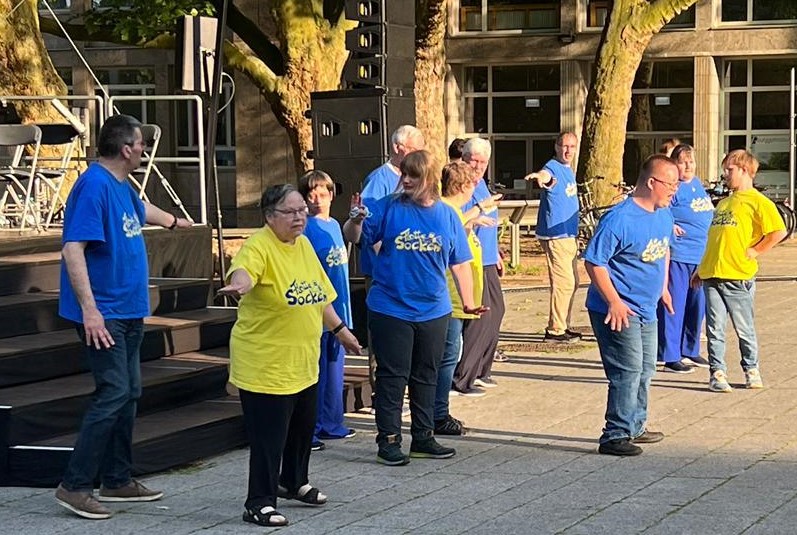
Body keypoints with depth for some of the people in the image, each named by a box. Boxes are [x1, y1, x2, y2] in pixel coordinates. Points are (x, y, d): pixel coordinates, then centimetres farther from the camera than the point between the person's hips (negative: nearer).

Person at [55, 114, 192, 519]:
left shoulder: (121, 186, 12)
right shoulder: (94, 186, -17)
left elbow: (141, 210, 37)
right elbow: (72, 250, -24)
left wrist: (174, 222, 57)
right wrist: (89, 309, -28)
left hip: (127, 311, 10)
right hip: (104, 314, -10)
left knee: (128, 395, 13)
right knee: (113, 394, -13)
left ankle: (117, 480, 22)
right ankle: (75, 485, -6)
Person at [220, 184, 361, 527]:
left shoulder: (303, 245, 9)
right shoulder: (258, 246, -16)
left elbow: (320, 296, 20)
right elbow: (244, 271, -40)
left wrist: (340, 330, 25)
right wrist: (238, 285, -61)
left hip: (304, 362, 8)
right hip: (265, 364, -8)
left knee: (303, 427, 21)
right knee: (269, 436, -5)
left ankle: (293, 483, 41)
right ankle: (260, 504, 5)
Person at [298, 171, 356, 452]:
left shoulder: (334, 225, 12)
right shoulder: (306, 228, -12)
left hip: (338, 311, 8)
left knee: (334, 368, 15)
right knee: (313, 372, -4)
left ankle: (331, 424, 25)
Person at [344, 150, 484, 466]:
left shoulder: (446, 215, 4)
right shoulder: (388, 208, -4)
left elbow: (460, 263, 9)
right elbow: (354, 238, -8)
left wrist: (468, 301, 4)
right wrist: (355, 221, -29)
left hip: (433, 311, 3)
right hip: (391, 310, -3)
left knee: (426, 377, 14)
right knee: (392, 377, 1)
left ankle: (423, 438, 25)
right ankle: (388, 441, 9)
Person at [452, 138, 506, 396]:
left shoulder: (480, 183, 15)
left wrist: (496, 254, 29)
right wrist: (480, 208, -26)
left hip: (487, 263, 10)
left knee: (495, 312, 14)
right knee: (478, 319, -12)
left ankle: (480, 371, 24)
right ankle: (462, 379, -6)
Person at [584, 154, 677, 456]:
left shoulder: (664, 215, 5)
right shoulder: (619, 219, -21)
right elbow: (594, 262, -20)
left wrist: (663, 287, 23)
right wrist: (614, 302, -23)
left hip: (646, 310, 9)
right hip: (618, 311, -9)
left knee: (645, 370, 18)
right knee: (628, 372, -10)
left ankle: (635, 427, 32)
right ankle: (615, 437, -3)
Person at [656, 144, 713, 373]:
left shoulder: (697, 184, 16)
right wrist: (669, 226, -29)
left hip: (701, 256, 9)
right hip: (677, 255, -9)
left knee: (697, 305, 15)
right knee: (674, 306, -6)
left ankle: (690, 350, 27)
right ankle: (670, 357, -2)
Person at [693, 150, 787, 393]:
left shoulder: (757, 201, -4)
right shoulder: (724, 203, 19)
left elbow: (779, 231, -16)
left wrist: (756, 251, -11)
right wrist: (701, 269, 23)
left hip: (738, 276, -6)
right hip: (711, 275, 6)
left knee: (744, 328, 5)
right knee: (714, 328, 2)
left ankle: (751, 370, 21)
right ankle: (717, 373, 7)